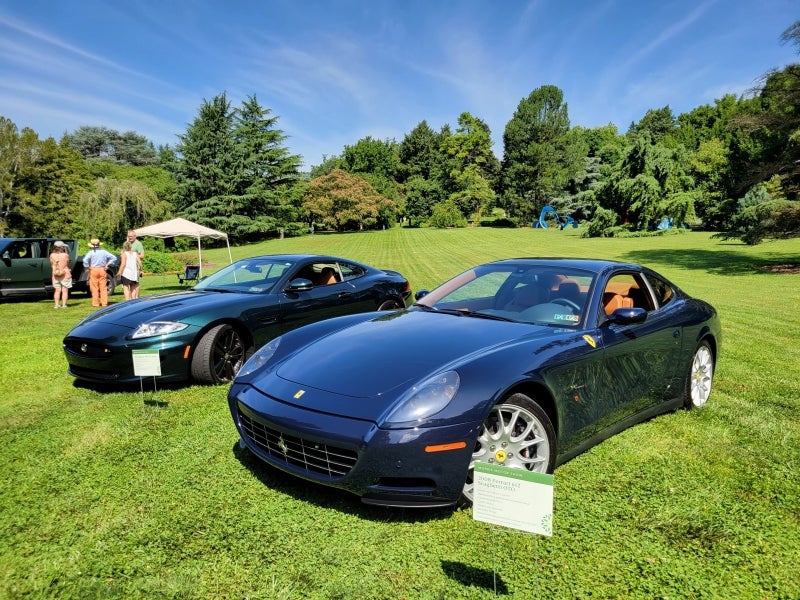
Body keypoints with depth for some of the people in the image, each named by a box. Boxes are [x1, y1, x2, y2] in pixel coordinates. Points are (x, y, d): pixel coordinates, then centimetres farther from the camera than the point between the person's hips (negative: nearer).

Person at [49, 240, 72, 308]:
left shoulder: (52, 255, -3)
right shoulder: (65, 255, -13)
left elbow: (52, 265, 6)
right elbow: (68, 265, -1)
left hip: (55, 276, 3)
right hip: (65, 275, -3)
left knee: (57, 290, 11)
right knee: (64, 290, 2)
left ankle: (57, 304, 10)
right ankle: (64, 305, 1)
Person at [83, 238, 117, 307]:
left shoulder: (91, 252, -7)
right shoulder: (104, 252, 3)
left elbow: (85, 260, -21)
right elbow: (114, 258, 3)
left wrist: (87, 267, -7)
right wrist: (107, 264, 4)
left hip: (93, 271, -3)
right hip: (102, 270, 3)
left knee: (94, 288, 4)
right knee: (103, 288, 7)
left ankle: (95, 303, 5)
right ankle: (104, 303, 7)